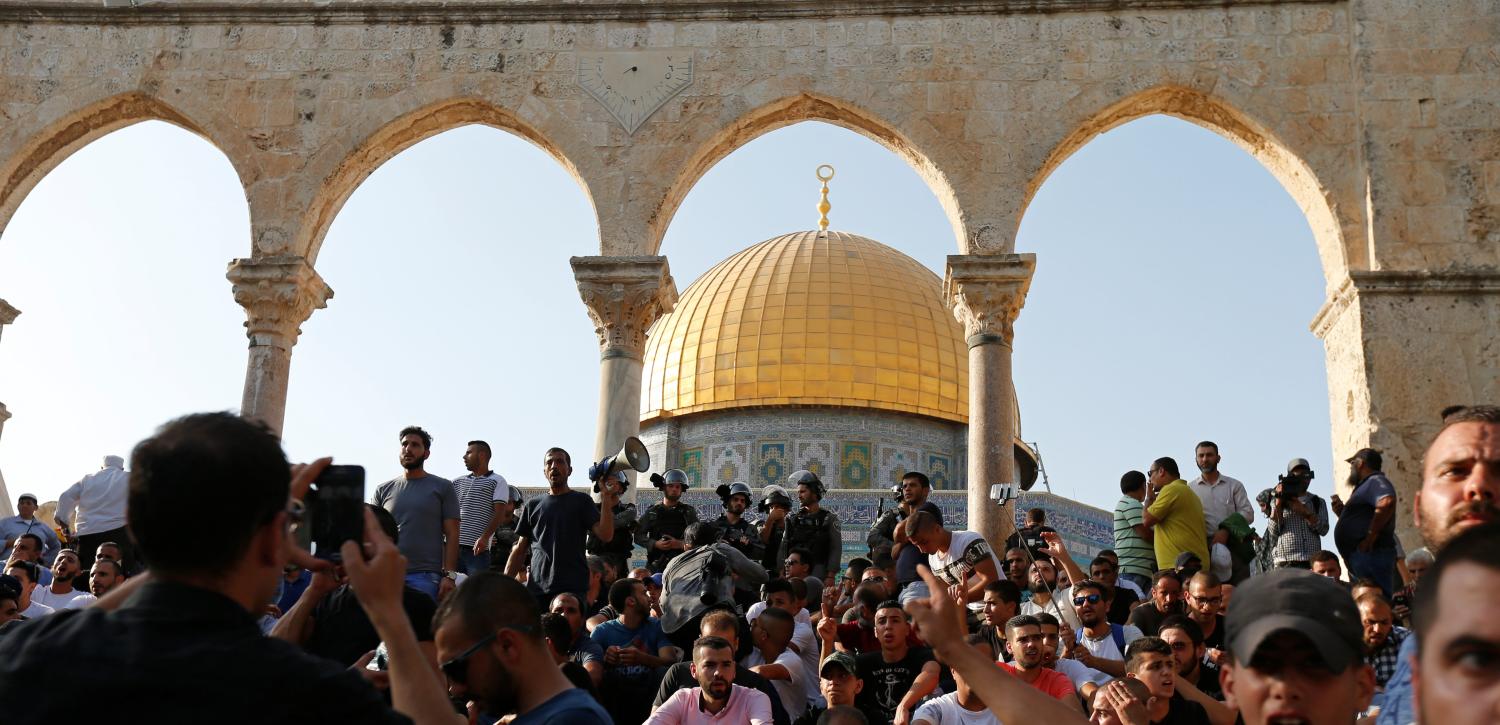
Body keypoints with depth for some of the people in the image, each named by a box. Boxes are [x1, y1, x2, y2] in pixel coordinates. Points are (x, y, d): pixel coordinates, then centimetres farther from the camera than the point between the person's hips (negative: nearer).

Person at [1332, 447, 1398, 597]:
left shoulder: (1375, 481, -6)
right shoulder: (1367, 485, 27)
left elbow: (1387, 502, -29)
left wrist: (1371, 536, -25)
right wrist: (1342, 512, 16)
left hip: (1370, 555, -11)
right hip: (1361, 557, 11)